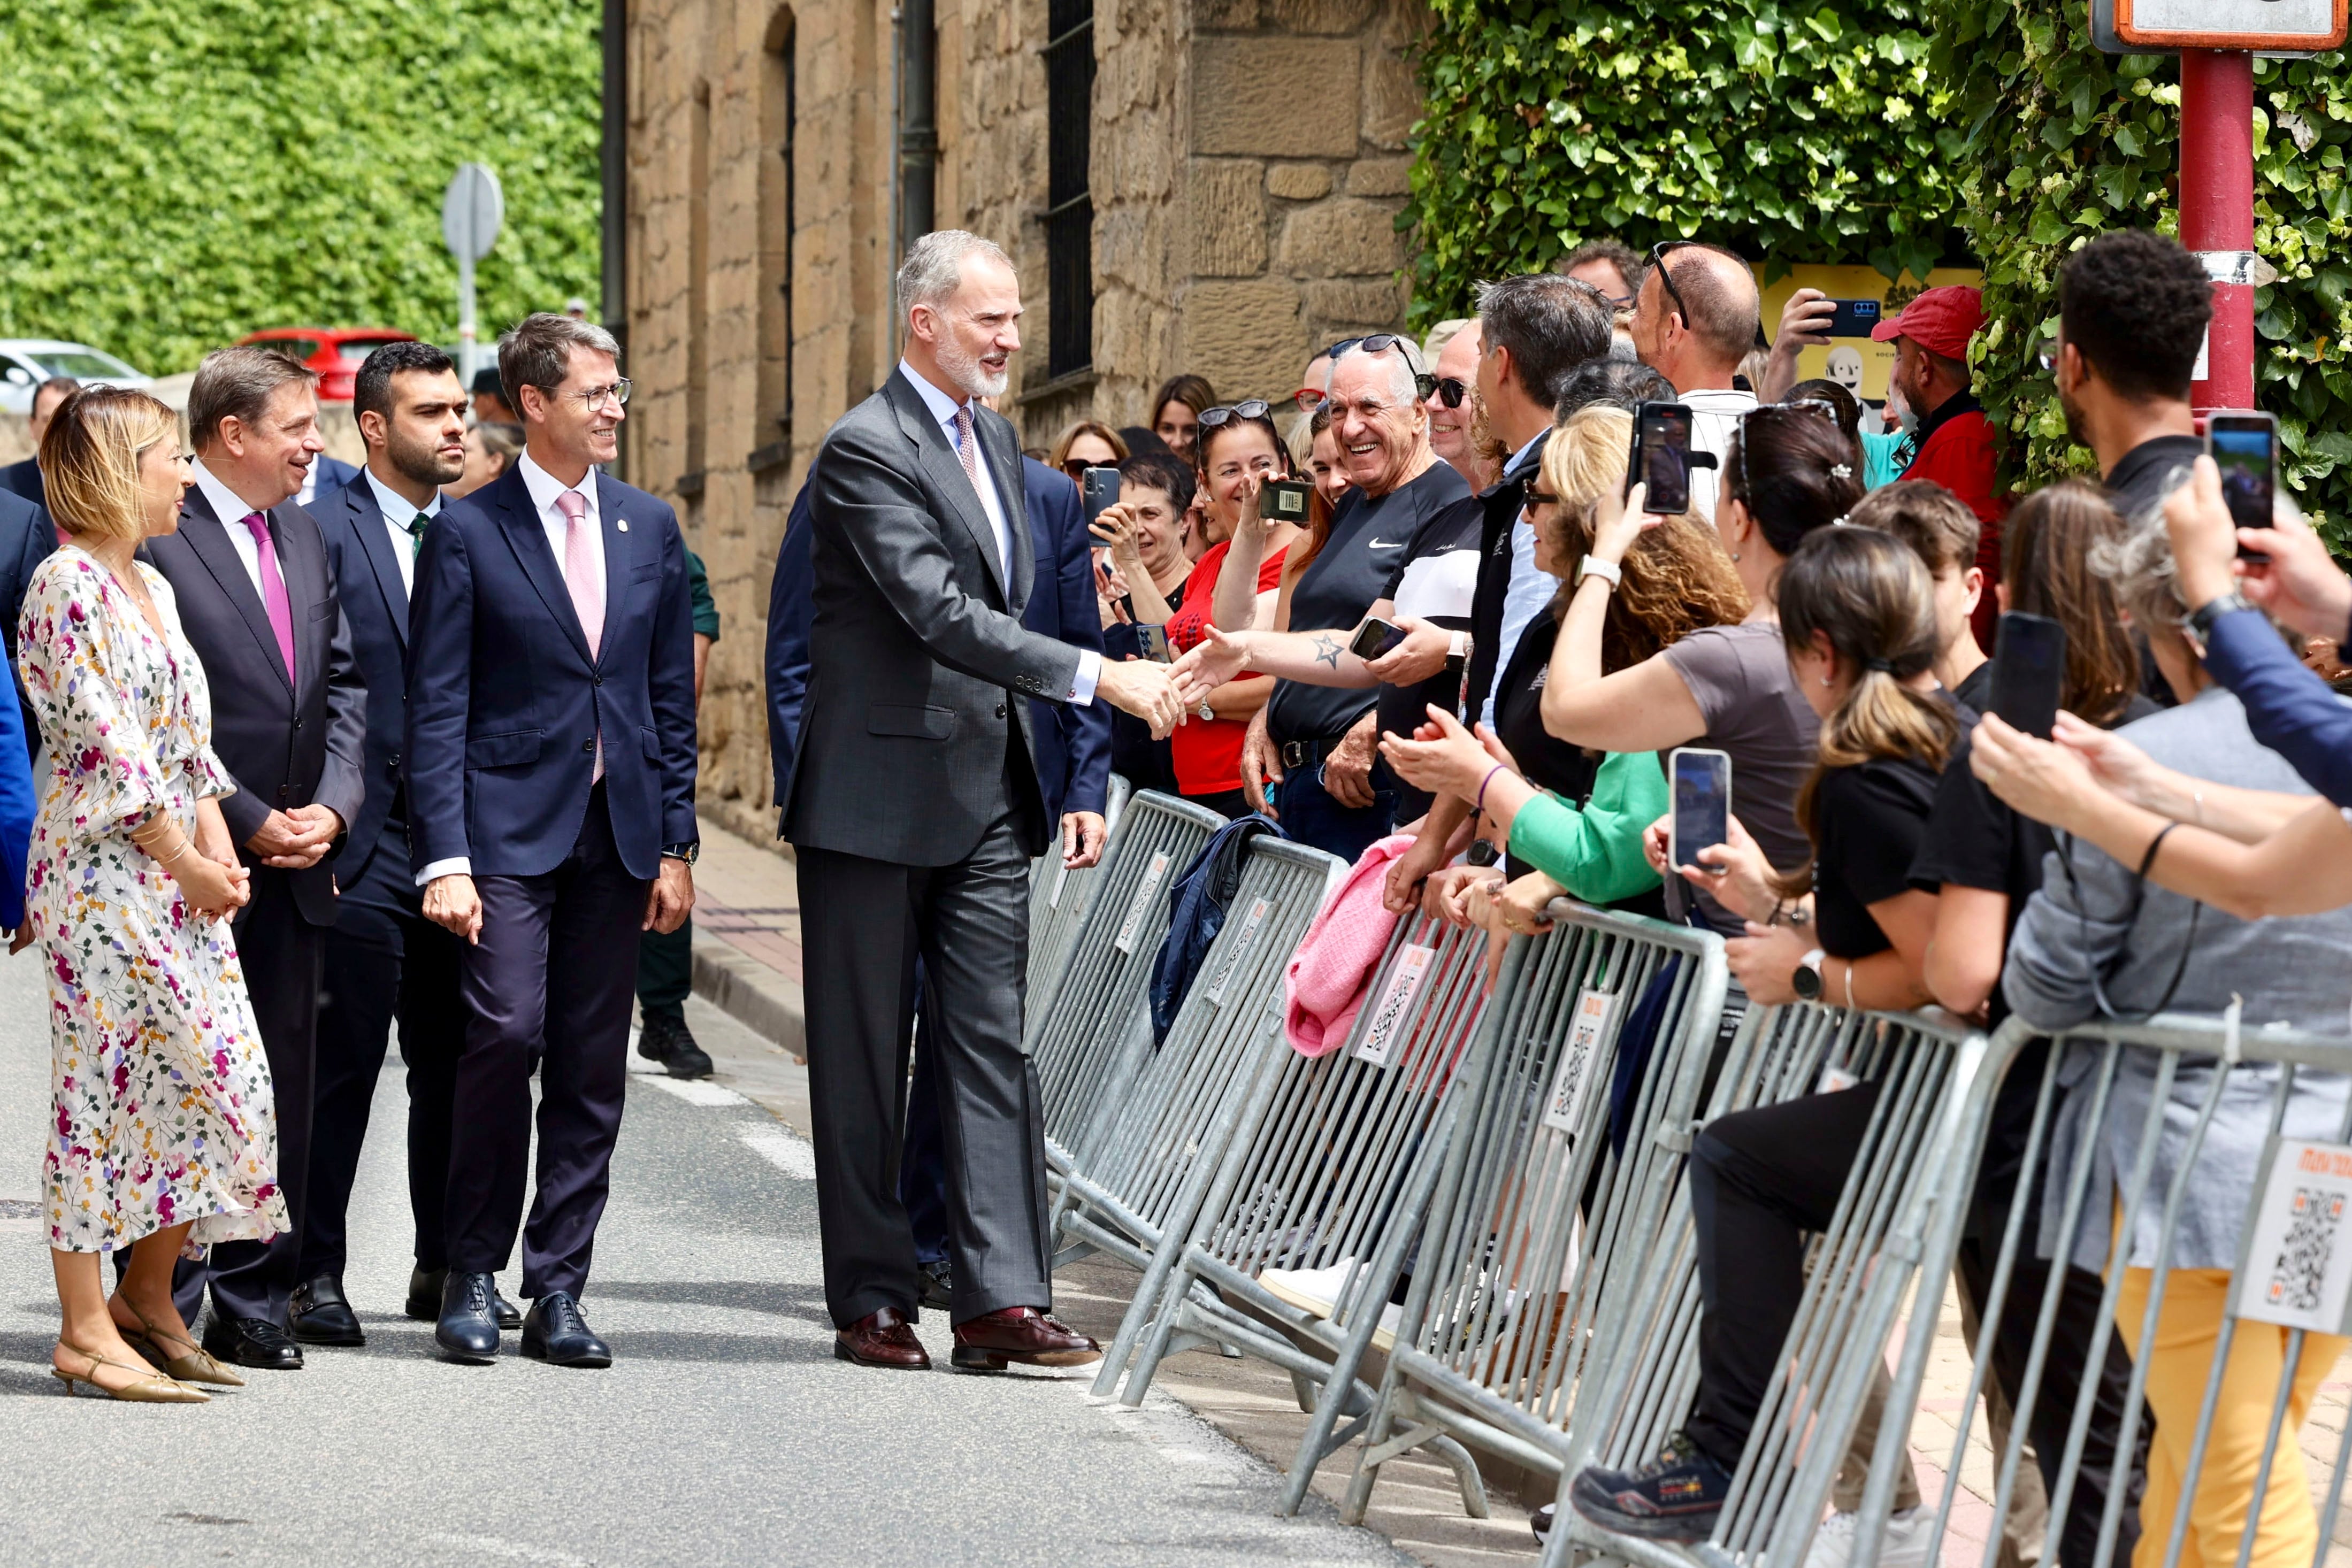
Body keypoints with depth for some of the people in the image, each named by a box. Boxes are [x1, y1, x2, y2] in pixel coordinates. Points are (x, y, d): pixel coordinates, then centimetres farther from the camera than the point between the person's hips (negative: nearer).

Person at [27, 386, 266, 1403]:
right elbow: (107, 744, -15)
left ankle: (147, 1299, 18)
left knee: (221, 1083, 6)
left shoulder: (150, 585, 17)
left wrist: (220, 851, 4)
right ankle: (86, 1331, 0)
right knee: (102, 1086, -5)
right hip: (102, 873, -9)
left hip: (179, 878, 9)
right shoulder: (67, 584, -11)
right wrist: (186, 865, -12)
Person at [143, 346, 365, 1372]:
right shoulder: (153, 540, -10)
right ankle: (162, 1310, 6)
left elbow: (343, 681, 15)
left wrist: (332, 804, -1)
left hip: (294, 864, 7)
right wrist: (248, 824, -12)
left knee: (281, 1090, 8)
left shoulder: (302, 535, 15)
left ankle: (253, 1307, 15)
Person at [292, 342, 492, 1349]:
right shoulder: (324, 533, -4)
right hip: (364, 848, -5)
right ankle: (316, 1273, 5)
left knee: (453, 1065, 10)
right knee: (342, 1065, -2)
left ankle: (445, 1266, 20)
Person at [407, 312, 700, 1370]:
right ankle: (472, 1278, -1)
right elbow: (437, 709, -4)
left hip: (619, 832, 4)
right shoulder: (468, 532, -2)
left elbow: (672, 699, 15)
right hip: (509, 830, -4)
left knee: (593, 1067, 3)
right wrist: (444, 859, -12)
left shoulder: (649, 527, 12)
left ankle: (558, 1291, 10)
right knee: (506, 1034, -15)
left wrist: (676, 846, 9)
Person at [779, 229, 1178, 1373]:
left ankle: (1001, 1299, -2)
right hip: (879, 794, -7)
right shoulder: (866, 448, -13)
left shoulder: (992, 440, 15)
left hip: (985, 794, 7)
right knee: (865, 1056, 3)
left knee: (993, 1043, 1)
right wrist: (1095, 676, -26)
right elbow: (940, 612, -23)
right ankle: (872, 1301, 9)